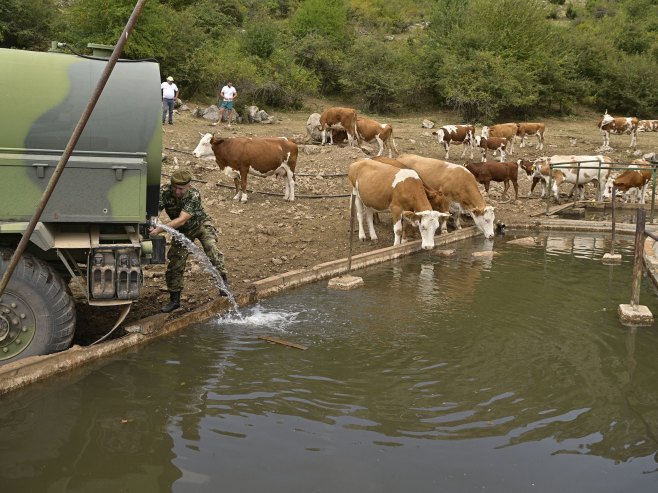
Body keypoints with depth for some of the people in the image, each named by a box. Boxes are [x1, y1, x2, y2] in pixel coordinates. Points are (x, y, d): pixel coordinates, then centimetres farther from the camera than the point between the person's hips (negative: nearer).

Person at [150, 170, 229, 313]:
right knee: (174, 263, 0)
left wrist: (160, 229, -53)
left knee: (210, 247, -29)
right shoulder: (164, 192, -26)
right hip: (182, 231, 3)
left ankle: (222, 281, -16)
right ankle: (175, 300, 15)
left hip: (201, 224, -3)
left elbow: (181, 220, -42)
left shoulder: (194, 195, -34)